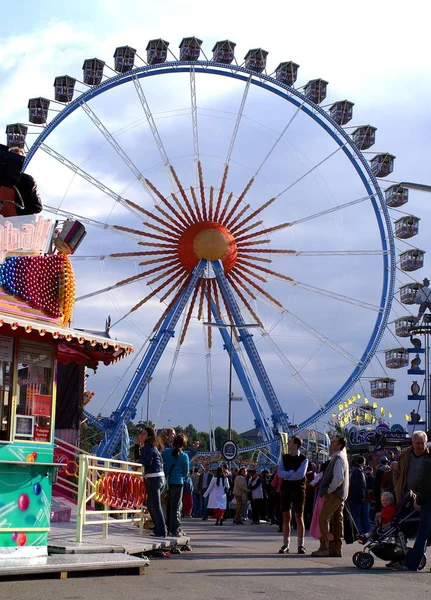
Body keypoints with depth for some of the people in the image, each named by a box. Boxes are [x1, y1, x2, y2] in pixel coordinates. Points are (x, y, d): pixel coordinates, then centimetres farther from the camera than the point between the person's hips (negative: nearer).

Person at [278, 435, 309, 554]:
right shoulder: (284, 457, 9)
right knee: (286, 517, 4)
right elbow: (280, 473, -2)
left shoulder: (303, 459, -2)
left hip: (298, 490, -3)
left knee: (299, 517, 1)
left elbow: (301, 474, -16)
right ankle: (286, 545, 9)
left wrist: (287, 475, -9)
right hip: (285, 489, 3)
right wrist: (293, 472, -13)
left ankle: (301, 545, 7)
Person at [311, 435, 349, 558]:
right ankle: (336, 548, 12)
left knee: (323, 519, -9)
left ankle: (324, 548, -10)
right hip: (340, 494, 10)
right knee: (337, 521, 10)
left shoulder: (338, 458, -15)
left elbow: (339, 478, -26)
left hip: (334, 494, -10)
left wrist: (329, 490, -16)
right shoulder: (341, 457, 17)